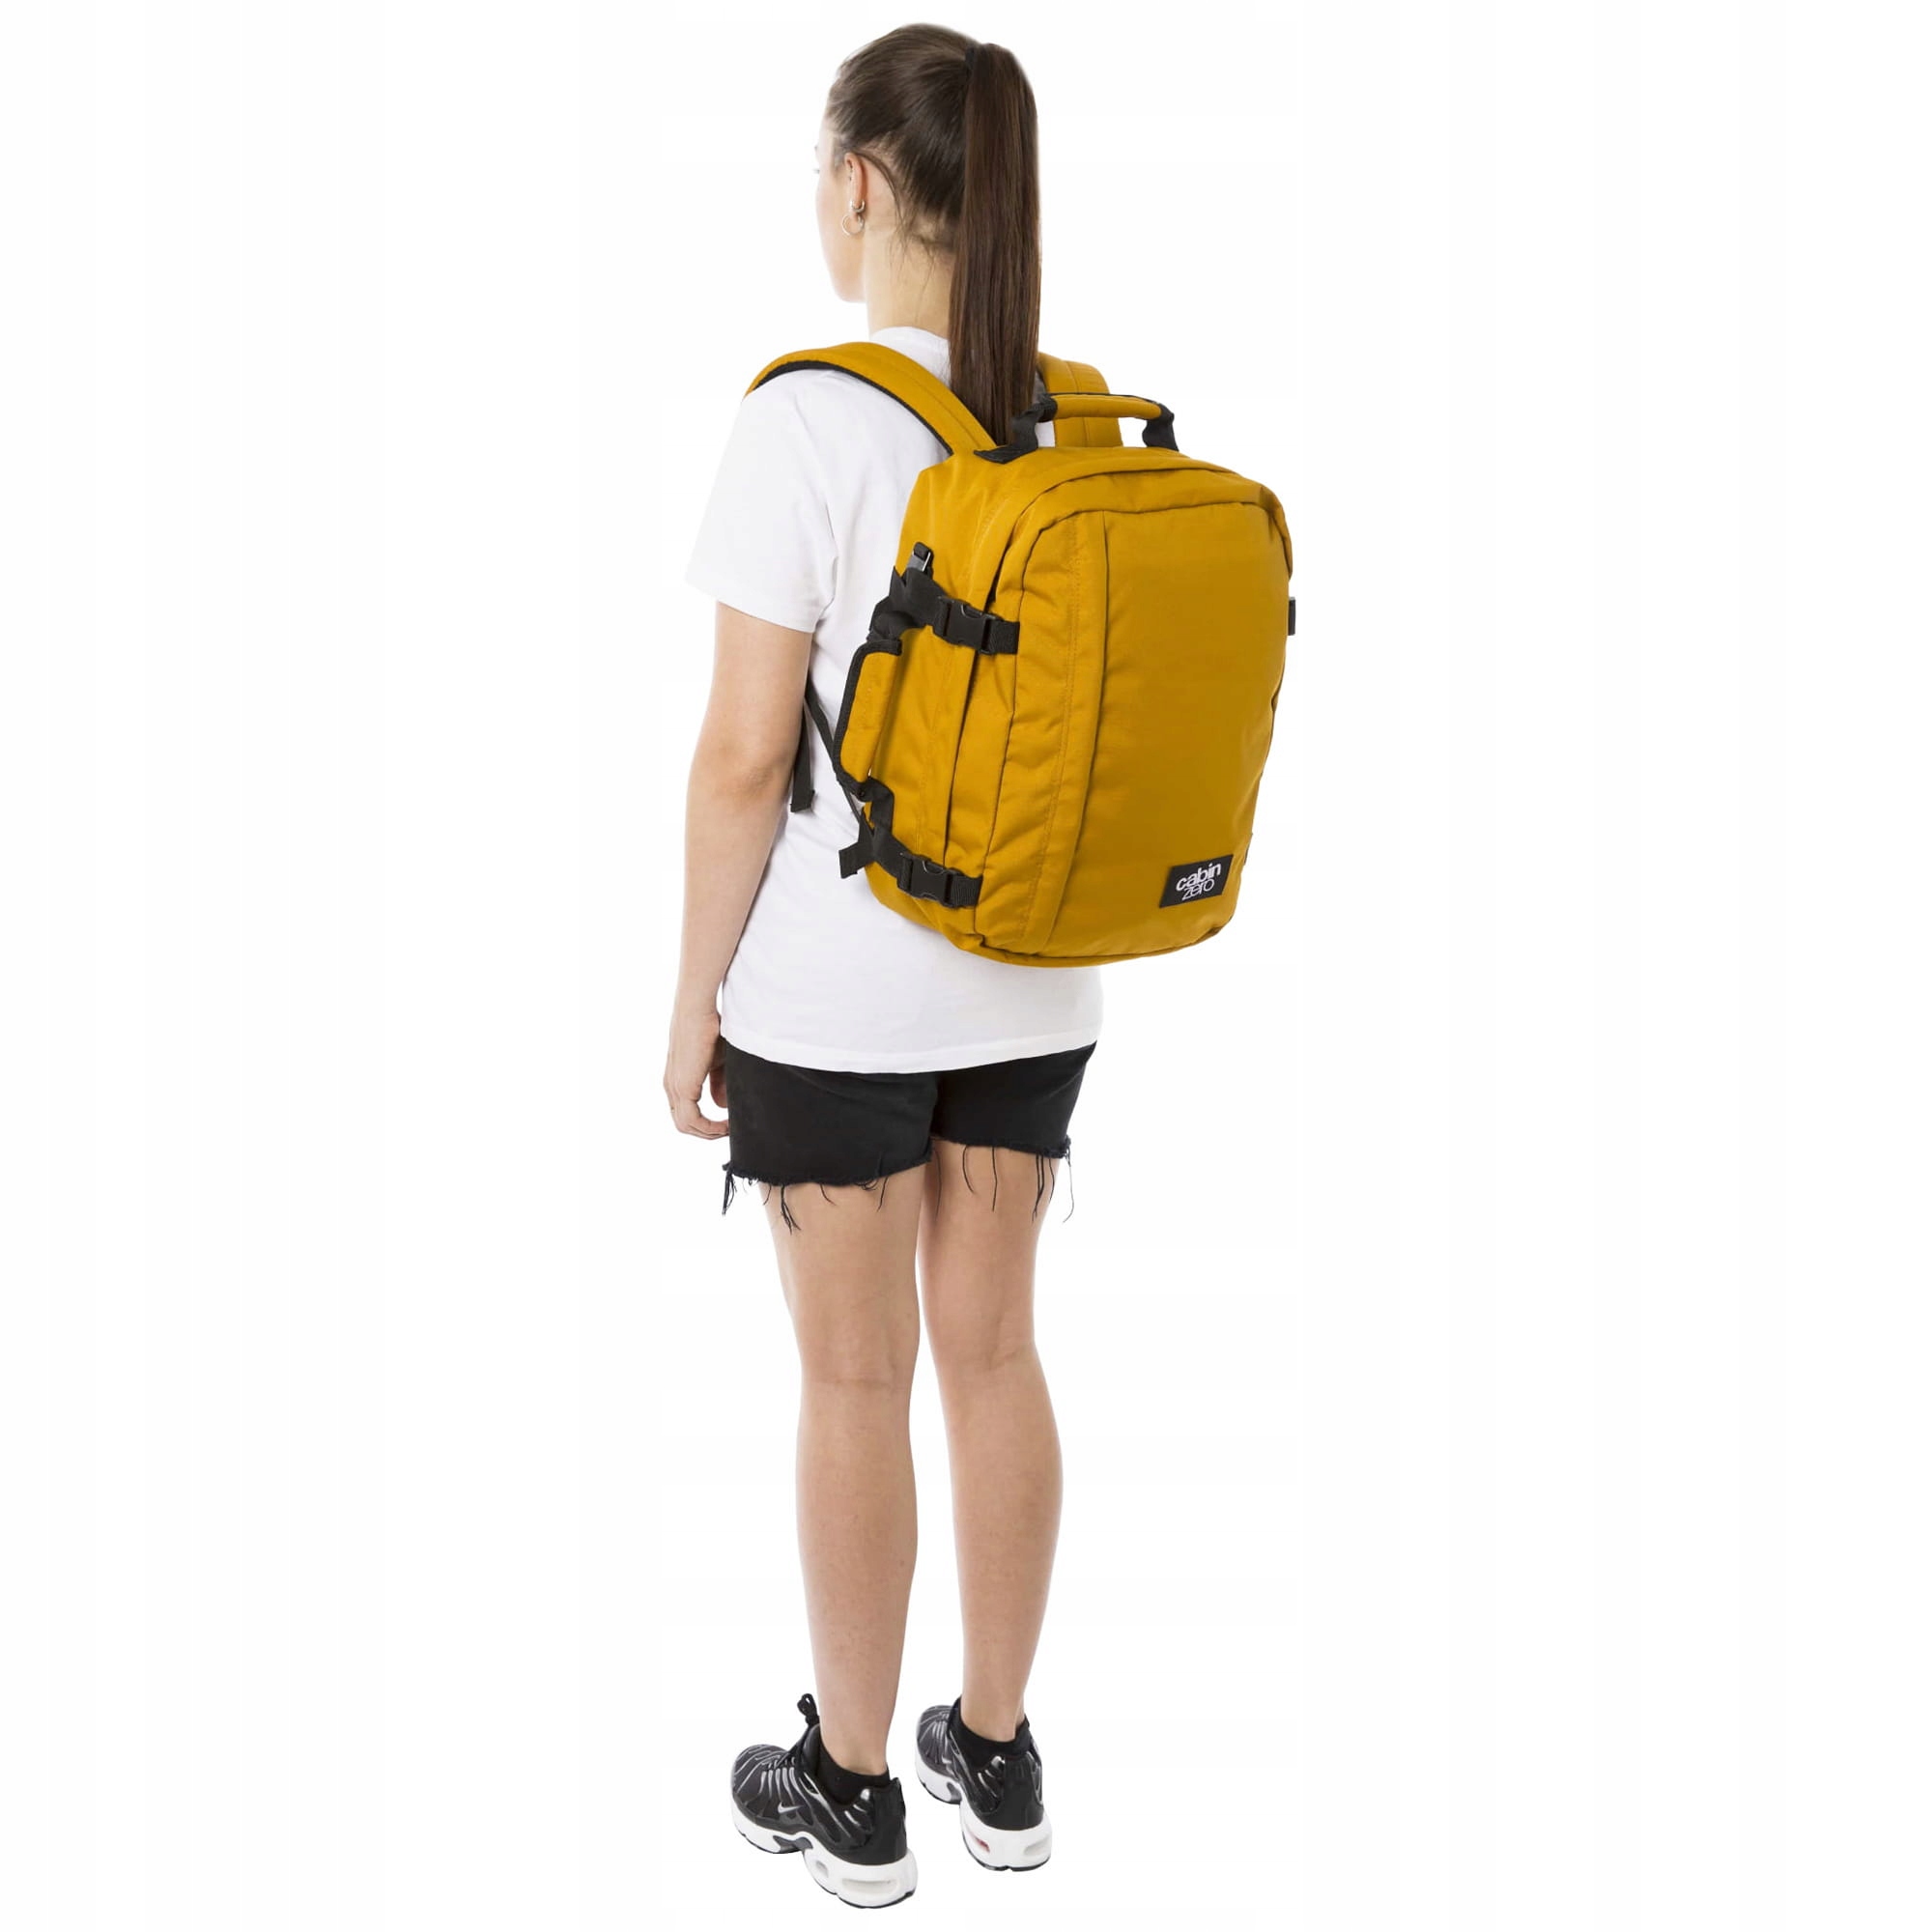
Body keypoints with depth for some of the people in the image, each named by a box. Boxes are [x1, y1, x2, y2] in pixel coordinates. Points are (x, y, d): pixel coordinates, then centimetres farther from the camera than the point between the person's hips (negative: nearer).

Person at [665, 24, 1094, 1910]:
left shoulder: (804, 423, -16)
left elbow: (744, 759, -16)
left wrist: (693, 992, -5)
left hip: (835, 991, -5)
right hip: (1031, 986, 5)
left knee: (855, 1380, 8)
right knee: (992, 1351, 16)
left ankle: (849, 1793, 25)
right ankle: (996, 1759, 31)